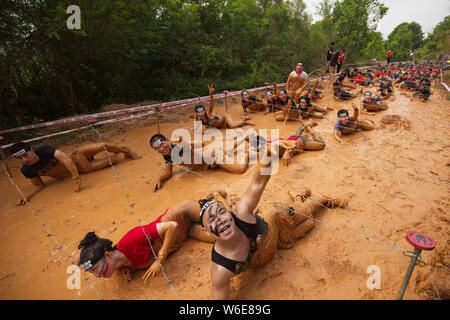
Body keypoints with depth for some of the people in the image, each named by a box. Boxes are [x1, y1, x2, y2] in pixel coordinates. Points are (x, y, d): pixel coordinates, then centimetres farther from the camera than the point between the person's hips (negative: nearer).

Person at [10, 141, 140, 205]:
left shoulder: (45, 149, -26)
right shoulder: (26, 170, -13)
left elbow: (67, 160, -36)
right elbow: (39, 185, 2)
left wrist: (76, 178, -44)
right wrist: (27, 197, -15)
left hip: (74, 158, -3)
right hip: (68, 173, 3)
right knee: (90, 167, -22)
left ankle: (126, 150, 9)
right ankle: (111, 158, 11)